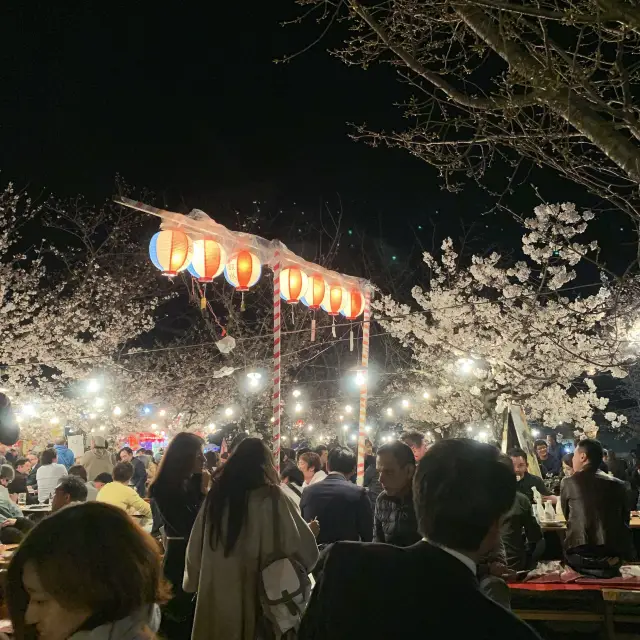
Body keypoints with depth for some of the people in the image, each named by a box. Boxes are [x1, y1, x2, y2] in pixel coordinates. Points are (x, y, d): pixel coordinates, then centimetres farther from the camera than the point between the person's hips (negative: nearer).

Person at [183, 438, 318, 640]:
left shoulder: (217, 494, 0)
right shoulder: (270, 496, -12)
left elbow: (196, 545, 8)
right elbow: (302, 544, -9)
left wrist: (195, 581, 20)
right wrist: (310, 531, 13)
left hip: (216, 591, 4)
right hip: (257, 591, -4)